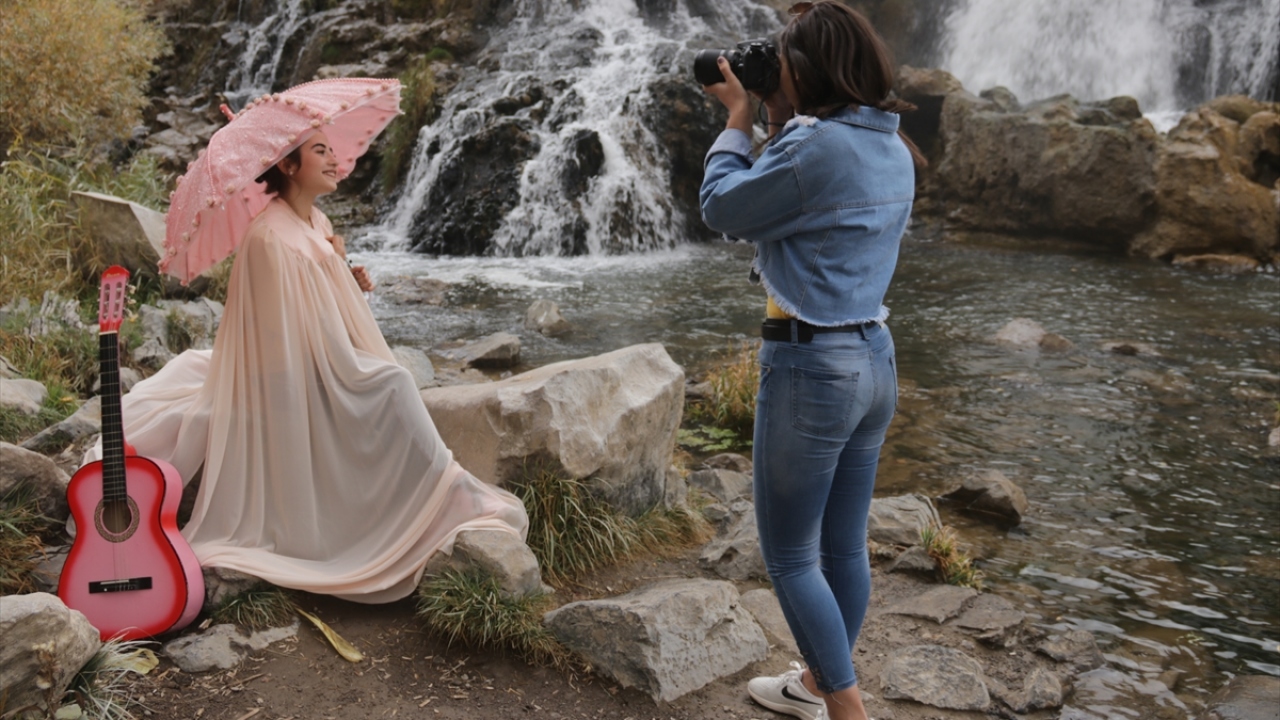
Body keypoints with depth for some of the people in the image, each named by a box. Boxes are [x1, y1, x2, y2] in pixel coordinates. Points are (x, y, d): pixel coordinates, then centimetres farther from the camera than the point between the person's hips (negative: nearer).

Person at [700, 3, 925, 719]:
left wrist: (740, 116, 4)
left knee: (789, 554, 5)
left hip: (813, 367, -9)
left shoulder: (818, 144, -19)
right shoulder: (892, 150, 8)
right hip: (875, 359, 9)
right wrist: (778, 123, 12)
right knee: (845, 545, 19)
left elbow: (724, 208, -8)